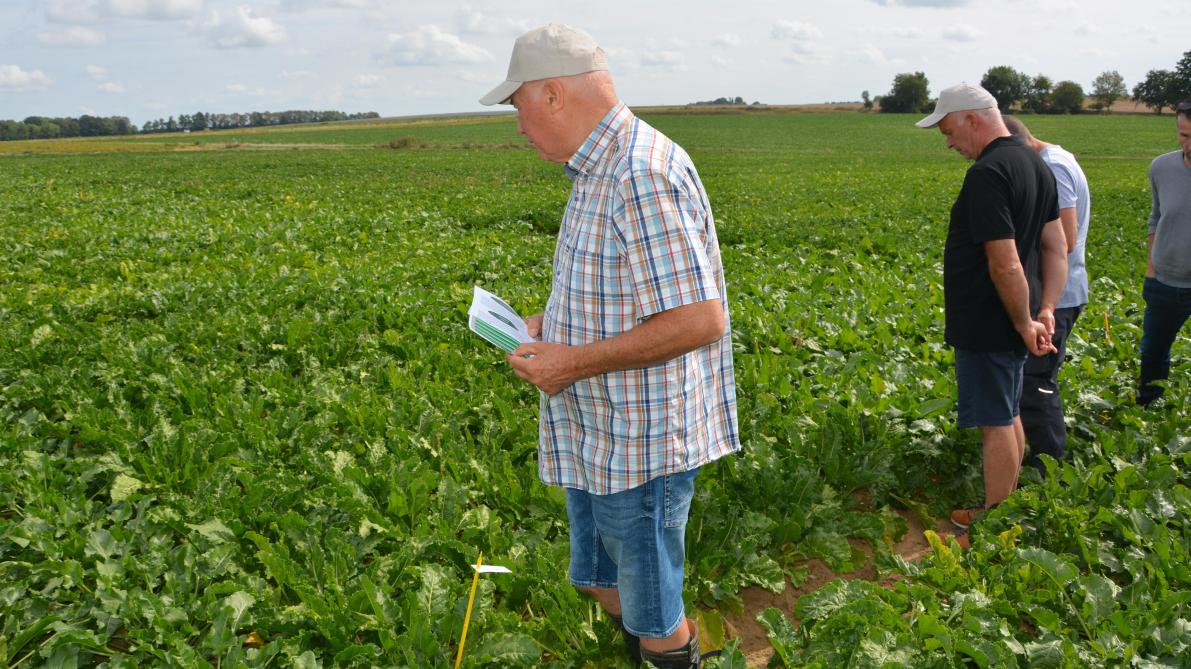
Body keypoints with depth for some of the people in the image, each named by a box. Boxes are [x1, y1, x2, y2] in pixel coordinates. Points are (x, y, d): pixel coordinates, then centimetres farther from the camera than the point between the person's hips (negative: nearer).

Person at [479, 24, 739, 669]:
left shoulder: (643, 177, -24)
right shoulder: (605, 170, 10)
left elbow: (701, 319, -29)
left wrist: (575, 362, -23)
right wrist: (555, 324, 7)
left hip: (640, 446, -10)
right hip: (599, 437, 10)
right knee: (605, 583, 26)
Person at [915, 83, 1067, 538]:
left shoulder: (987, 174, -22)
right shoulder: (1036, 164, 10)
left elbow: (1006, 265, -26)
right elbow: (1056, 247, 11)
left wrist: (1025, 323, -14)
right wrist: (1046, 311, 5)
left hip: (988, 326, -10)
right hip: (1012, 324, 10)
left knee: (996, 425, 0)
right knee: (1009, 418, 19)